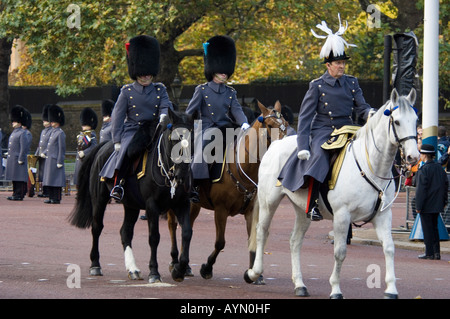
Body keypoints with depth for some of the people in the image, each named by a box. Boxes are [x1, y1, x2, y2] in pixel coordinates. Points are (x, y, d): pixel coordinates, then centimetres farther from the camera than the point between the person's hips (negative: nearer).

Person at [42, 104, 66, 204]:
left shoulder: (60, 133, -11)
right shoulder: (53, 132, 16)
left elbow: (62, 149, -14)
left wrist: (59, 162, -17)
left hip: (55, 160, -9)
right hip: (49, 160, 9)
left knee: (56, 180, -6)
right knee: (49, 181, 10)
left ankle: (57, 198, -4)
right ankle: (51, 197, 14)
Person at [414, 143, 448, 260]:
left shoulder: (423, 170, -16)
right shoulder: (439, 167, 7)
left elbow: (421, 189, -18)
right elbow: (446, 184, 11)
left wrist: (418, 206, -14)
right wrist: (443, 201, 17)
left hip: (427, 206, -7)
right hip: (437, 205, 7)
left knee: (427, 229, -1)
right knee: (434, 228, 16)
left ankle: (429, 253, 2)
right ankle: (436, 252, 16)